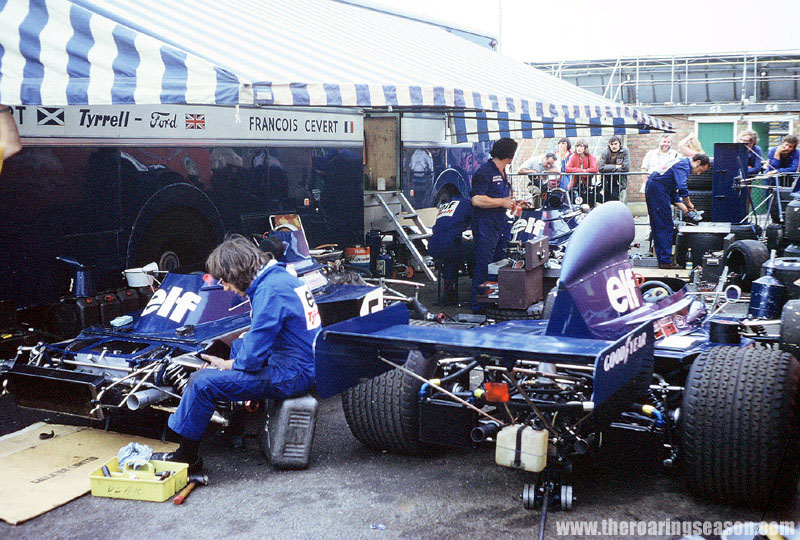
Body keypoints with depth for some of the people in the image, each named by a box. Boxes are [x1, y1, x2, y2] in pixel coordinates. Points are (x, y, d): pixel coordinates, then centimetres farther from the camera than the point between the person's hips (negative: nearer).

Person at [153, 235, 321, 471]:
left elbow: (253, 358, -20)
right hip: (304, 367, 11)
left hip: (291, 375, -11)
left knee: (202, 382, -13)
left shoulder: (269, 291, -20)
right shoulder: (282, 277, 11)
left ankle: (186, 456, 3)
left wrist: (225, 365, 0)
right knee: (238, 345, 31)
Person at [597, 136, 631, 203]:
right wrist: (616, 167, -18)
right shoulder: (605, 152, -9)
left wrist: (609, 168, -13)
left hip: (619, 180, -1)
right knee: (606, 198, -5)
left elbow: (626, 168, -18)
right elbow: (600, 168, -19)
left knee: (614, 196, -18)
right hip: (607, 179, 1)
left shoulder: (625, 151, -10)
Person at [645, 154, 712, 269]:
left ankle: (662, 260, 17)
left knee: (657, 227, 12)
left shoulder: (681, 163, 23)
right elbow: (682, 188, -23)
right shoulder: (684, 165, -9)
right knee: (666, 226, -6)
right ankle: (665, 261, -5)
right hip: (658, 191, -11)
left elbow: (673, 191, 25)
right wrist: (689, 204, -9)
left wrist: (682, 207, 16)